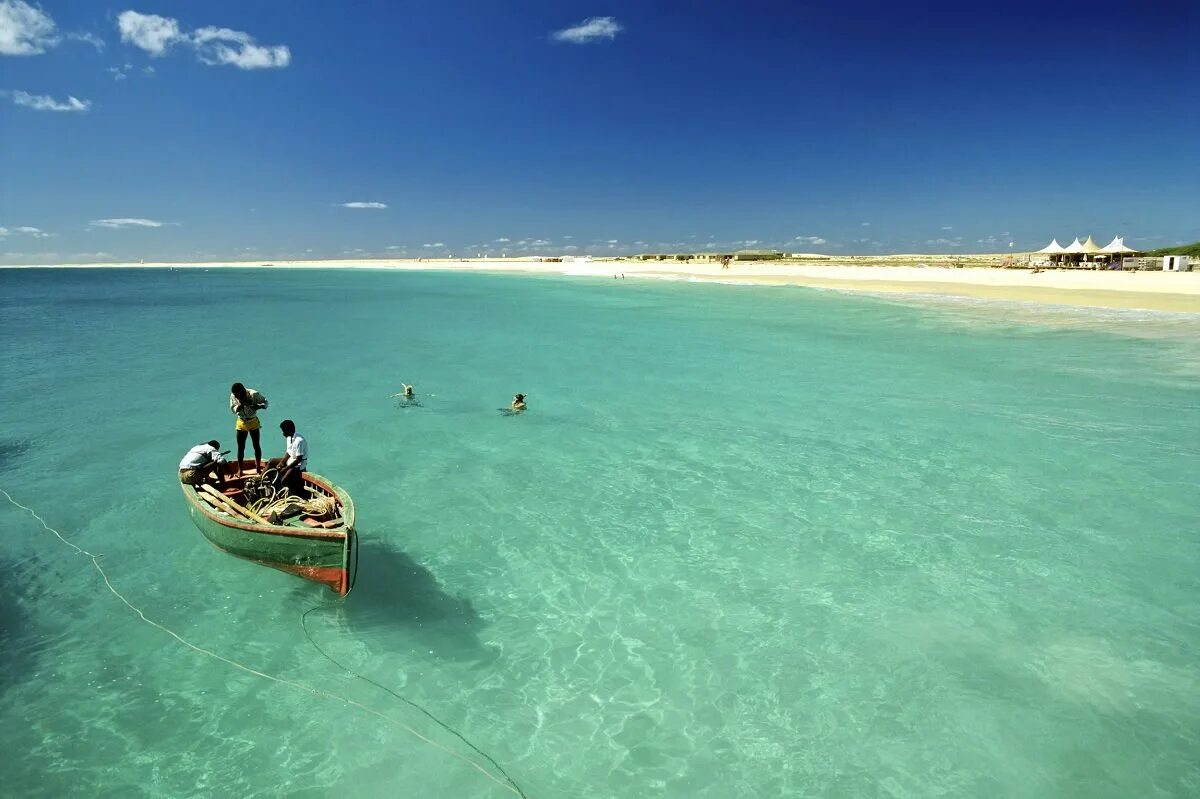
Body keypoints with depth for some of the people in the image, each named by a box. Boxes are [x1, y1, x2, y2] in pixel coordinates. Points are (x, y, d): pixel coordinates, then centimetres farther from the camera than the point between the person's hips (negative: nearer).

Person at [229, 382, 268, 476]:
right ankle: (239, 470, 15)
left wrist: (258, 406, -29)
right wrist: (240, 405, -26)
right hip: (241, 423, 2)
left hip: (253, 422, -2)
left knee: (256, 445, 5)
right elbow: (233, 409, -6)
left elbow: (265, 402, -8)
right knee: (241, 447, 5)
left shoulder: (254, 394, -19)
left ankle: (258, 468, 16)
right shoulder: (233, 396, -12)